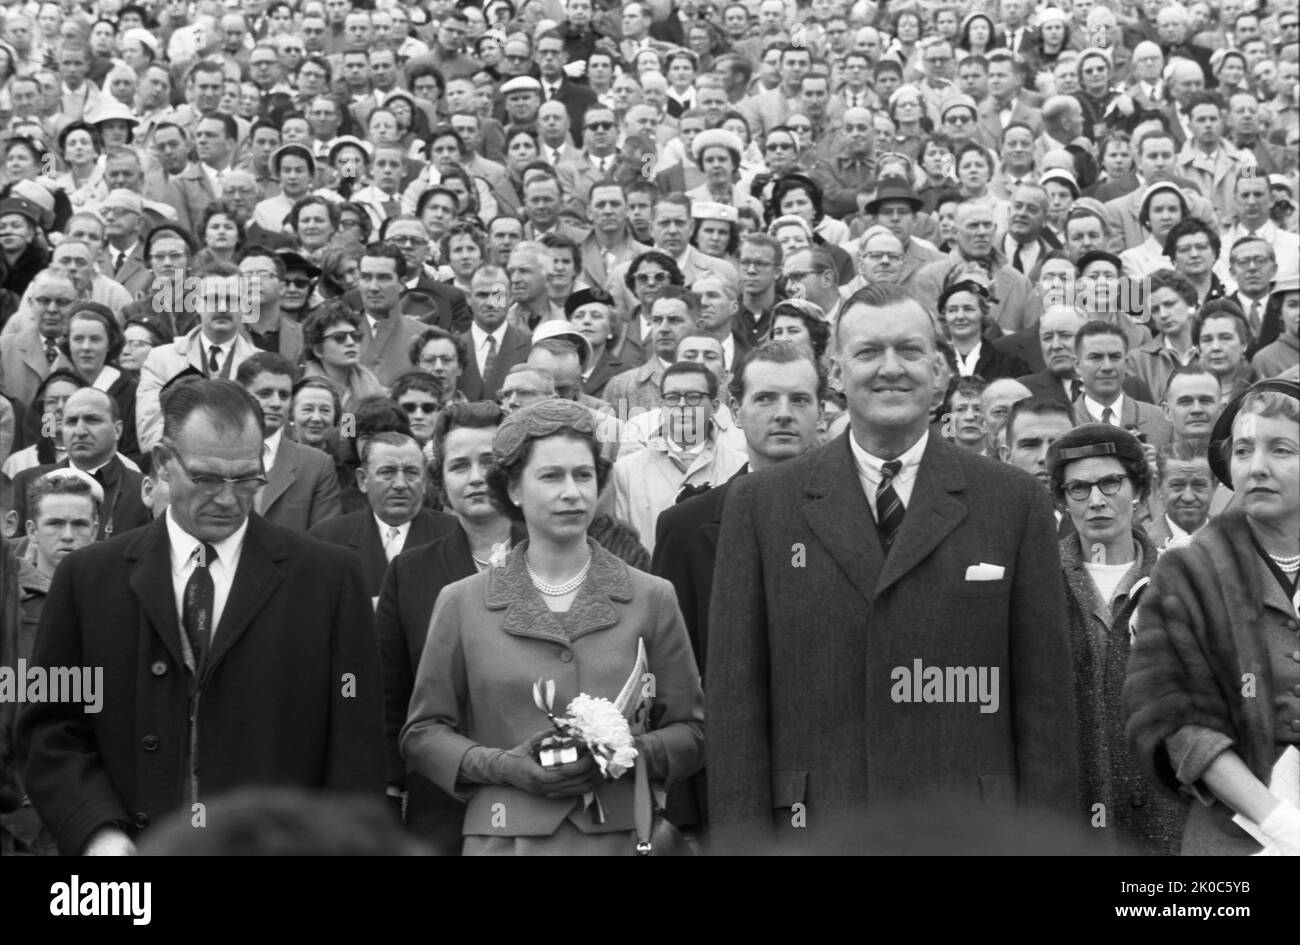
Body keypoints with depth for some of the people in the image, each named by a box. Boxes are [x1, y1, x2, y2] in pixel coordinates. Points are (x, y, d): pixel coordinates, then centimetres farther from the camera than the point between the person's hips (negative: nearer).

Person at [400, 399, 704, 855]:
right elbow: (422, 734, 8)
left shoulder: (652, 598, 5)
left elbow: (690, 731, 8)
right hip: (504, 834, 0)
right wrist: (502, 765, -8)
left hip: (619, 834, 1)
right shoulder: (462, 603, 5)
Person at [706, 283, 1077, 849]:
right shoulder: (762, 504, 6)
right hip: (813, 828, 0)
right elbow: (736, 698, 3)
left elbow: (1045, 697, 4)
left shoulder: (1013, 503, 5)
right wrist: (743, 839, -3)